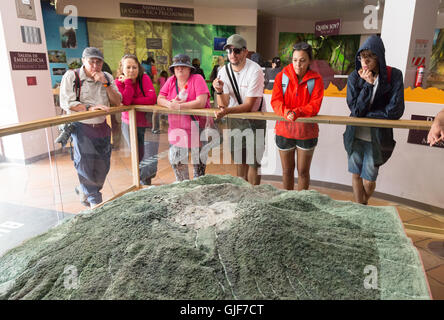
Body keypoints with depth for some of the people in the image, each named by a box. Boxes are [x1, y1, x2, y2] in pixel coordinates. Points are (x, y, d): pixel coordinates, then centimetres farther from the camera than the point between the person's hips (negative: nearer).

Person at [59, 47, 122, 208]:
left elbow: (117, 102, 0)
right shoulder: (71, 76, -7)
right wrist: (90, 108, -24)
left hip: (101, 127, 5)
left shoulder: (107, 77, 6)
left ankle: (84, 191, 36)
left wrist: (106, 84, -13)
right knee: (86, 165, -3)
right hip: (81, 127, -4)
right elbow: (66, 103, -13)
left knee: (102, 166, 10)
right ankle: (95, 201, 14)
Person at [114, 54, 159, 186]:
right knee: (138, 158, 12)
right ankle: (144, 182, 38)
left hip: (148, 124, -1)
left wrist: (132, 101, -19)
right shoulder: (119, 82, -7)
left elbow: (152, 99, -23)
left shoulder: (144, 78, -9)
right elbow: (125, 101, -25)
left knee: (152, 158, -6)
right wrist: (128, 81, -23)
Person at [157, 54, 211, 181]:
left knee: (199, 161, 4)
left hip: (197, 129, -4)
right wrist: (170, 103, -18)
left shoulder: (197, 79, -9)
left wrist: (178, 106, -23)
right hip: (176, 129, 5)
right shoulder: (171, 80, 7)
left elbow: (201, 102, -21)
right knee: (175, 159, 9)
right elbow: (159, 99, 4)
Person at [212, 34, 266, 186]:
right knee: (239, 160, 14)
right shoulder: (224, 71, -7)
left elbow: (248, 105, -24)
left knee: (253, 161, -3)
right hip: (234, 118, 5)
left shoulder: (255, 71, -21)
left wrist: (227, 111, -39)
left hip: (254, 118, -4)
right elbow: (223, 105, -10)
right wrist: (219, 91, -30)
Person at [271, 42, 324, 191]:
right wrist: (286, 112, -30)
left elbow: (315, 105, -13)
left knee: (303, 171, 9)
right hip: (284, 130, 1)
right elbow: (275, 101, -9)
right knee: (287, 171, 14)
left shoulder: (316, 79, -5)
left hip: (306, 130, -1)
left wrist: (296, 112, -30)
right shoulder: (281, 76, -2)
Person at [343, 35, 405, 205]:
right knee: (356, 175, 11)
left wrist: (364, 115, -13)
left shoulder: (394, 75, -9)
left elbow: (395, 111, -15)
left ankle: (363, 205, 38)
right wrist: (368, 84, -20)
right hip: (355, 136, 2)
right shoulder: (354, 77, -6)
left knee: (369, 181, 6)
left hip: (377, 138, -1)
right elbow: (355, 109, -13)